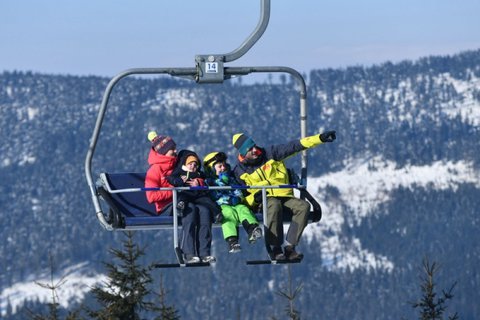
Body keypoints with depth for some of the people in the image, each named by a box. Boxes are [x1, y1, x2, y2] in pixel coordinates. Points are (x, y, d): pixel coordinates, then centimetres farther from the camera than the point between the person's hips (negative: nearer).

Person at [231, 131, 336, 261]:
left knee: (303, 206, -27)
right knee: (274, 206, -39)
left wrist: (320, 138, -8)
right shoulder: (239, 172, 4)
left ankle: (289, 247, -30)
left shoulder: (269, 153, 5)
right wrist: (253, 198, -18)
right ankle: (275, 249, -36)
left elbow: (294, 146, 0)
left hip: (284, 197, 3)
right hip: (263, 201, -3)